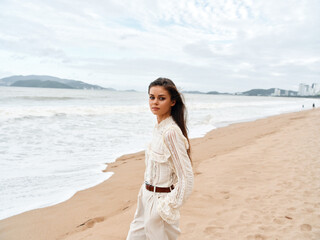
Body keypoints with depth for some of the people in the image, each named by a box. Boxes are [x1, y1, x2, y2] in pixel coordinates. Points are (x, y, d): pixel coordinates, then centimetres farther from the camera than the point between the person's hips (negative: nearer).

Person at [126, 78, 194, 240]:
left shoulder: (171, 132, -23)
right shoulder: (158, 128, 5)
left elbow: (186, 179, -23)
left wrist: (169, 207, -17)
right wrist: (145, 190, 16)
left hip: (160, 201, -8)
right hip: (147, 198, 9)